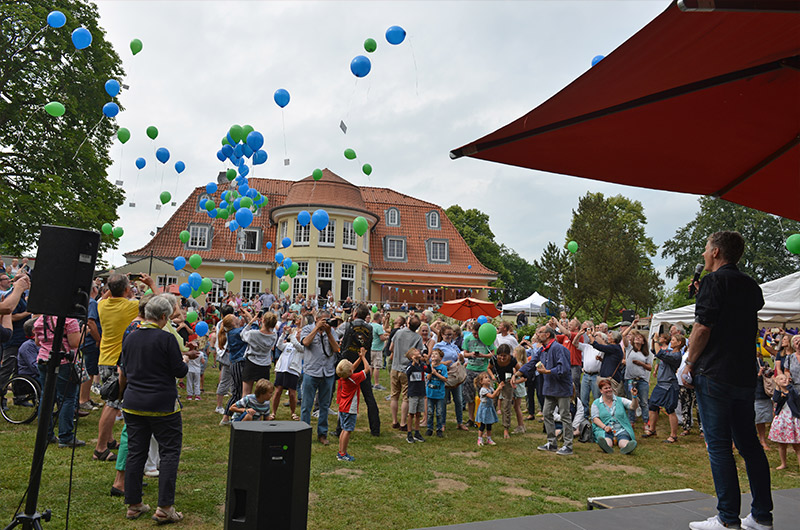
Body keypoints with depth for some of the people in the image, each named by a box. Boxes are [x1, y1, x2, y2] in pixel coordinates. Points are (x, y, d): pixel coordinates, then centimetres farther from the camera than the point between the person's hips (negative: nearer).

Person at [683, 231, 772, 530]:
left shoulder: (714, 281, -9)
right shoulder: (751, 286, 14)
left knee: (719, 445, -2)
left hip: (714, 374, -7)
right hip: (746, 375, 8)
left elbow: (702, 328, -16)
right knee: (749, 443, 13)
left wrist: (689, 365, -6)